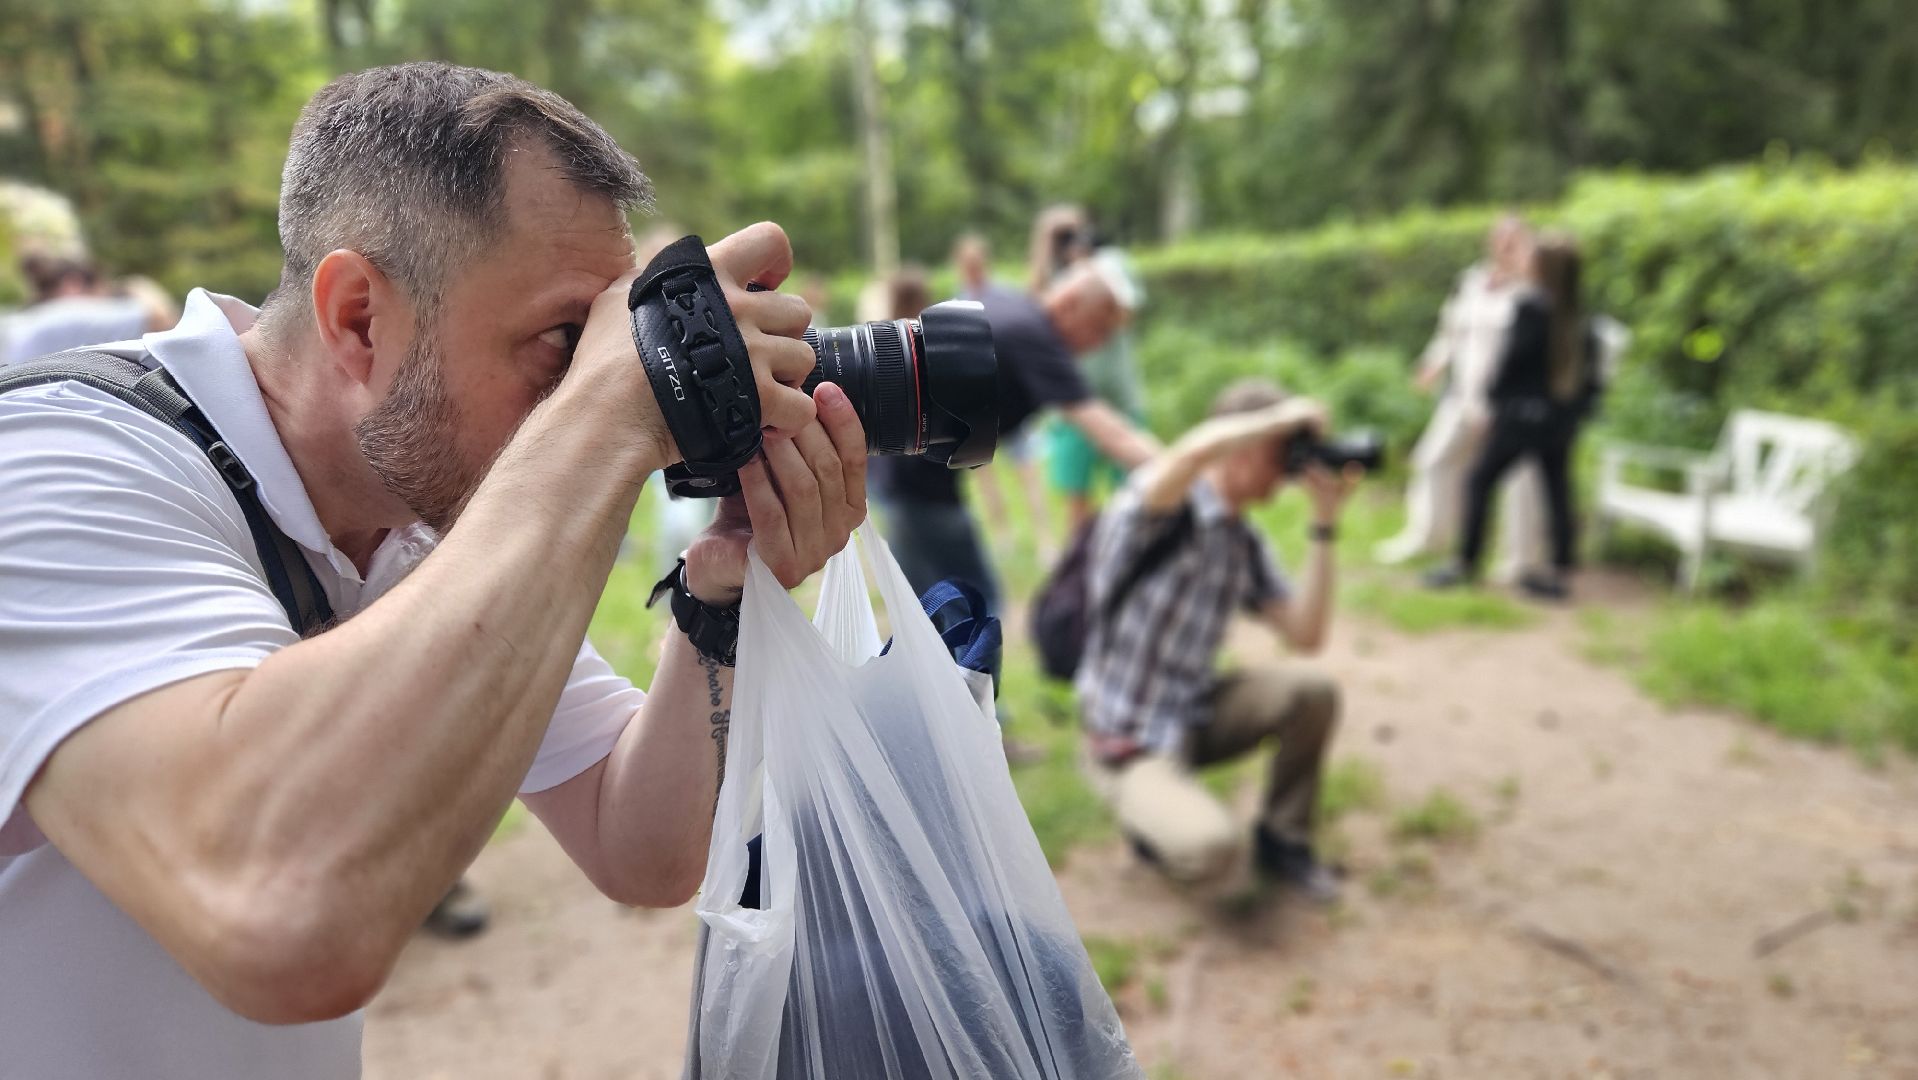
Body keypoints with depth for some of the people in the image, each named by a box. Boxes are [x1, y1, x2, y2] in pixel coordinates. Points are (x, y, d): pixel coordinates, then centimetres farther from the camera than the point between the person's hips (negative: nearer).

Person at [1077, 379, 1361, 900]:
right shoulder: (1159, 510, -19)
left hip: (1196, 715, 7)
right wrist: (1284, 416, -25)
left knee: (1312, 691, -15)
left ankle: (1281, 840, 8)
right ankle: (1154, 816, 8)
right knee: (1214, 849, -29)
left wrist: (1324, 524, -7)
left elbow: (1306, 635, -4)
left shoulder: (1246, 544, 3)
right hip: (1129, 742, -7)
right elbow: (1196, 450, -42)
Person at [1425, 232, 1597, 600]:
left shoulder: (1532, 305, -13)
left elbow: (1513, 355, -12)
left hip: (1524, 411, -6)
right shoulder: (1579, 315, 5)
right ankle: (1561, 573, 14)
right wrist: (1580, 404, 15)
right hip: (1563, 417, 7)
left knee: (1480, 480, 3)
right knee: (1557, 490, 9)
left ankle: (1466, 565, 7)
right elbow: (1590, 367, 6)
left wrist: (1495, 393, 2)